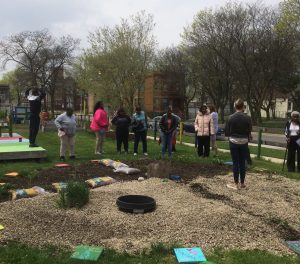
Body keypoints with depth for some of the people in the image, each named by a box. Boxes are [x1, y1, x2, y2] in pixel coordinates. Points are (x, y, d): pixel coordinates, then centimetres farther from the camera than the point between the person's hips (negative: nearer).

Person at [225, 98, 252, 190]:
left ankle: (236, 184, 8)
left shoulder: (231, 117, -10)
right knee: (243, 163, 11)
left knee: (235, 163, 4)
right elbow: (249, 131, 0)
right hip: (244, 142, 1)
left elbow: (226, 132, -6)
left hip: (233, 142, -1)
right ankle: (242, 183, 19)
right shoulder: (247, 118, -6)